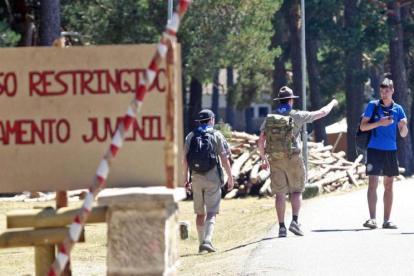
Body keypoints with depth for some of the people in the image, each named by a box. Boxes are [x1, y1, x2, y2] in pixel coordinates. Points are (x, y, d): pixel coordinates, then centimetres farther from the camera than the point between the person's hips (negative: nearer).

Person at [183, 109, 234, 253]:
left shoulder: (190, 136, 7)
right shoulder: (216, 135, -3)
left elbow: (185, 160, 6)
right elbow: (224, 160, -6)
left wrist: (186, 179, 13)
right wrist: (230, 178, 2)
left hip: (196, 178, 3)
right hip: (212, 178, -3)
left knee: (200, 213, 12)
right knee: (211, 212, -6)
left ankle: (201, 243, 15)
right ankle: (207, 241, -23)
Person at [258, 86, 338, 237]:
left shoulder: (270, 117, 2)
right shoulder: (297, 116, -4)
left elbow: (261, 140, -2)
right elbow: (322, 113, 6)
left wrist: (263, 159, 10)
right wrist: (332, 103, 26)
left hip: (276, 160, 2)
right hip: (293, 158, -2)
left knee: (280, 193, 5)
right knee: (297, 191, 8)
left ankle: (281, 227, 1)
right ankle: (295, 221, -9)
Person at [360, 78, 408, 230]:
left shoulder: (397, 109, 7)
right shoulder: (373, 105, -1)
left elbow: (403, 134, 7)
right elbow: (363, 126, -3)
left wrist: (404, 126, -16)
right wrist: (380, 123, -17)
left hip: (391, 150, 4)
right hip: (375, 149, -4)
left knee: (389, 185, 7)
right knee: (372, 183, -13)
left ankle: (386, 220, 12)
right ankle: (372, 219, -17)